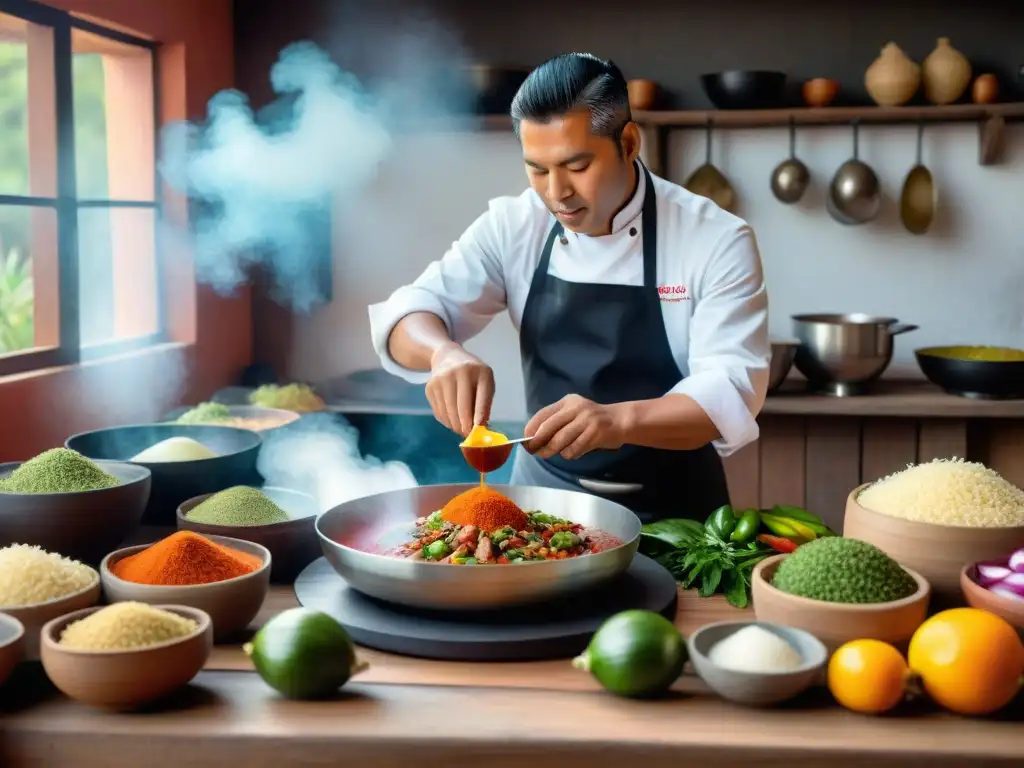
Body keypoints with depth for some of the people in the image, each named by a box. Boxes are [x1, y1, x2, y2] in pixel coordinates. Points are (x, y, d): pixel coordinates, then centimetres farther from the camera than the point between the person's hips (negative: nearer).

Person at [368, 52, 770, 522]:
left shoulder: (717, 240, -12)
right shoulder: (514, 226, -2)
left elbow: (732, 391, -20)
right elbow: (411, 311, -5)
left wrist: (619, 420, -38)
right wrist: (444, 353, -29)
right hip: (543, 496, 3)